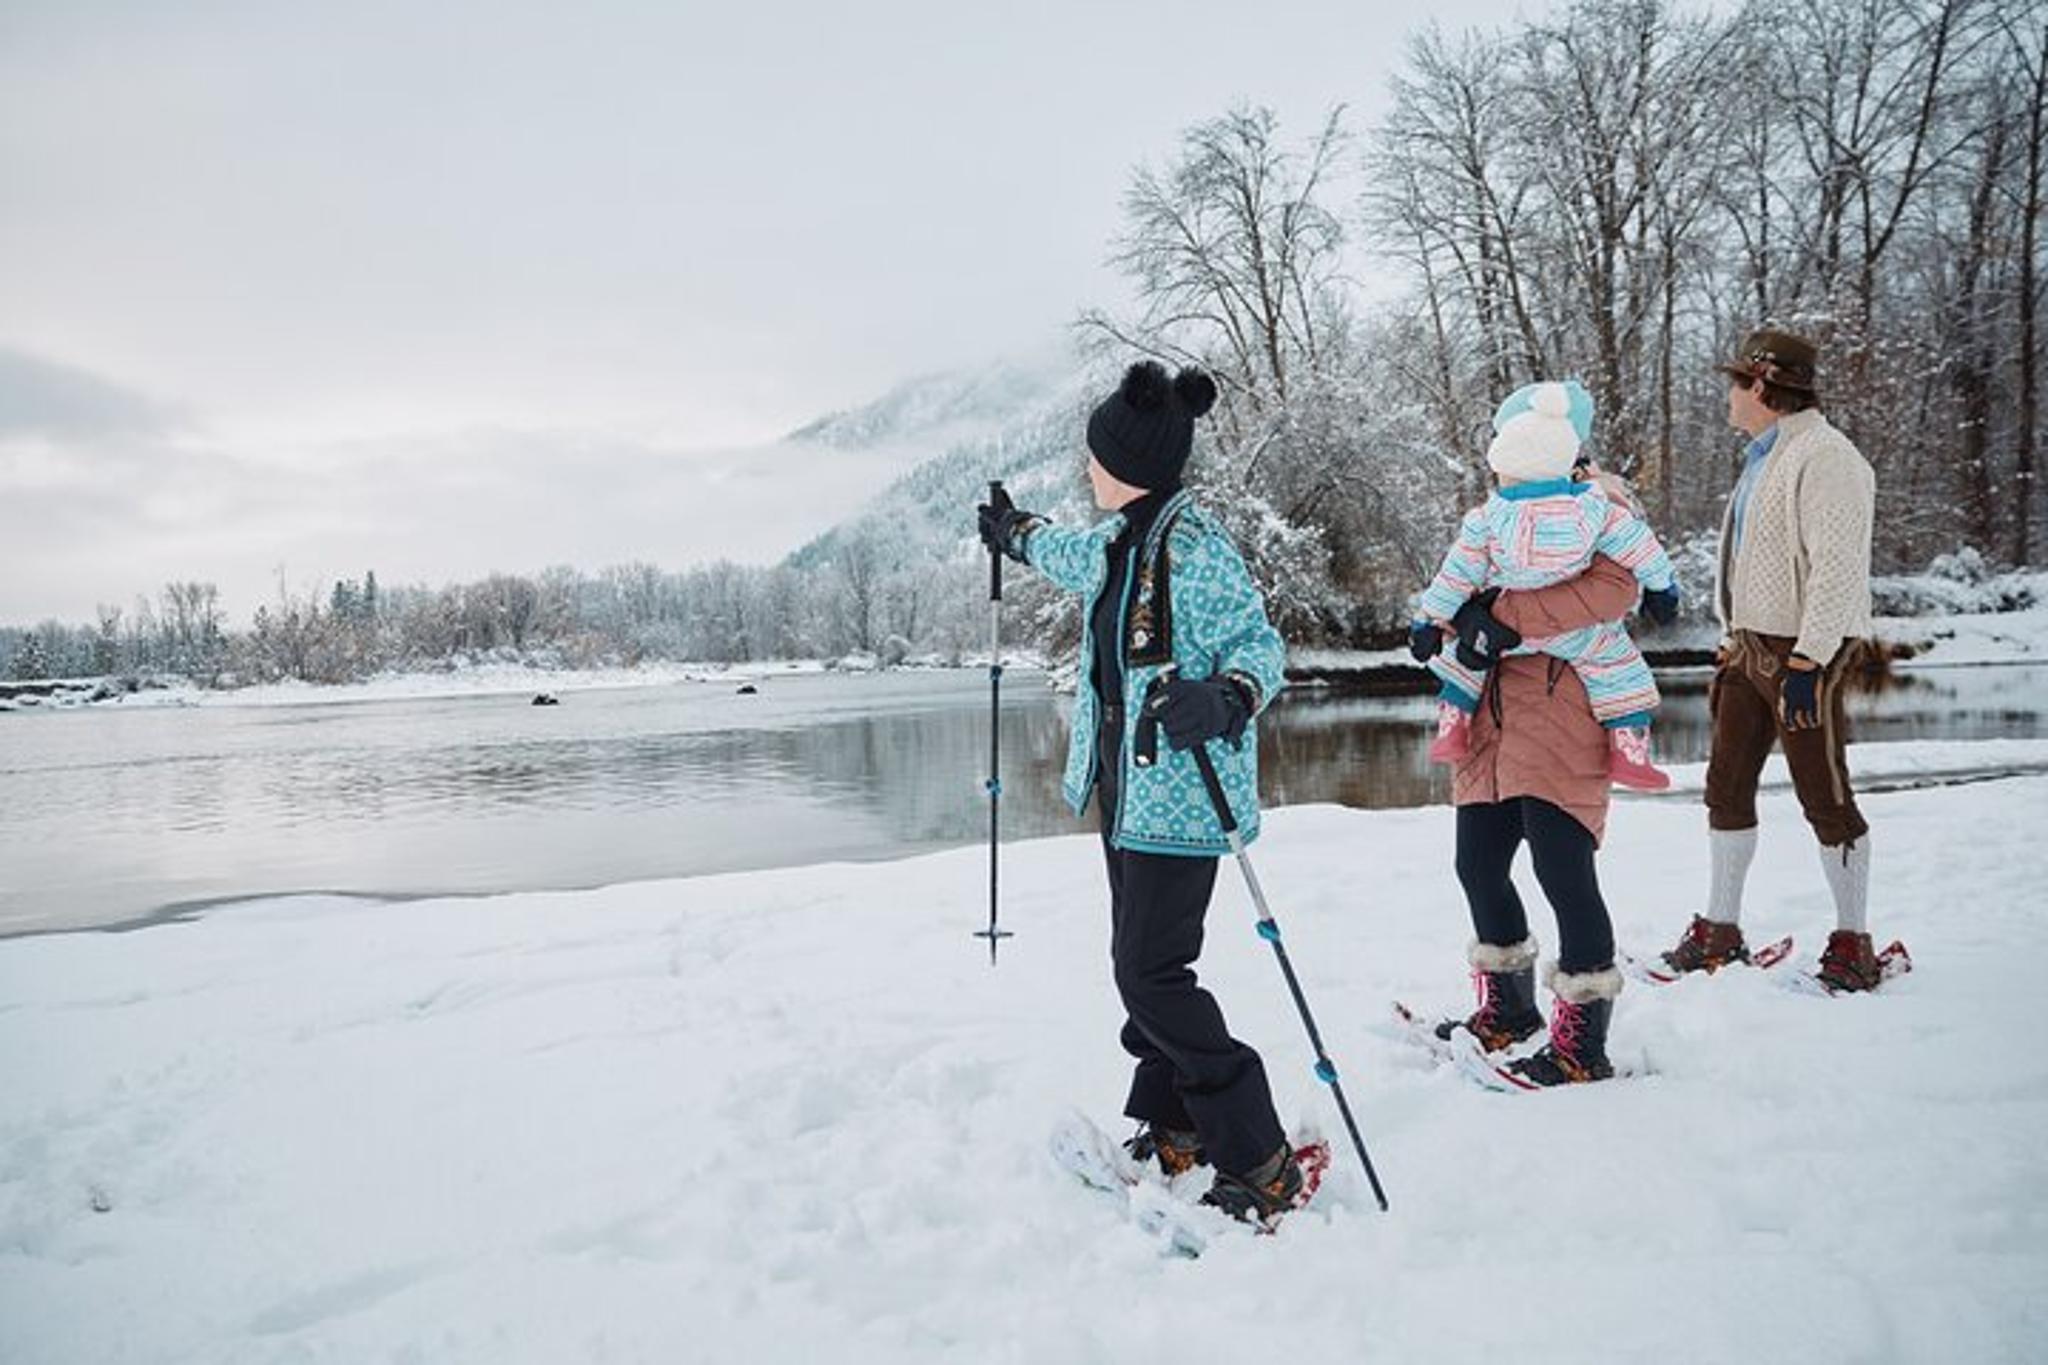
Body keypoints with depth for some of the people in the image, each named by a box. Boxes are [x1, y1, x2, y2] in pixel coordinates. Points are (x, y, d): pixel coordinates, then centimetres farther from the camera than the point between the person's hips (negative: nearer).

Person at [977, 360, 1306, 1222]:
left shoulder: (1193, 549, -17)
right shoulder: (1117, 542, 10)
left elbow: (1261, 646, -15)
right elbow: (1072, 553, 33)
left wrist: (1224, 698, -36)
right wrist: (1016, 533, 52)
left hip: (1179, 794, -9)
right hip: (1127, 787, 9)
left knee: (1152, 974, -10)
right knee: (1140, 965, 13)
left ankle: (1261, 1166, 0)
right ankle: (1174, 1134, 26)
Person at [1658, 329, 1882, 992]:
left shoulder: (1824, 458, -14)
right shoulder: (1764, 458, 17)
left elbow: (1836, 568, -21)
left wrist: (1807, 662, -25)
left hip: (1805, 653, -10)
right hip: (1752, 647, 10)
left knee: (1824, 796, -1)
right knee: (1726, 786, 10)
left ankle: (1855, 942, 13)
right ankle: (1720, 930, 19)